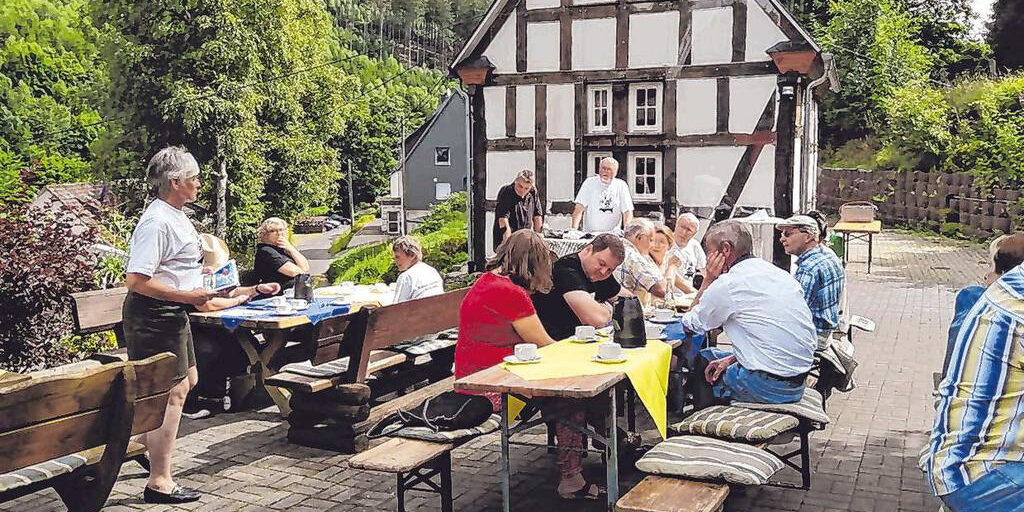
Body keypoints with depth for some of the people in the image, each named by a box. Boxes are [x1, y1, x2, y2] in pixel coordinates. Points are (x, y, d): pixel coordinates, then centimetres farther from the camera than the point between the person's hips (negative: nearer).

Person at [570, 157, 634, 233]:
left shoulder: (621, 185, 8)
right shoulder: (590, 182, 6)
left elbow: (627, 211, 5)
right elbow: (579, 208, -2)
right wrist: (574, 228, -16)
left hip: (613, 234, 0)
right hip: (589, 232, 0)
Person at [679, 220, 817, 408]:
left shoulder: (728, 284, -13)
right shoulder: (782, 275, 10)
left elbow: (689, 325, 3)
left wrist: (708, 280, 5)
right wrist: (733, 359, 12)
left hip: (768, 388, -7)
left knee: (701, 361, 17)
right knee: (710, 356, 24)